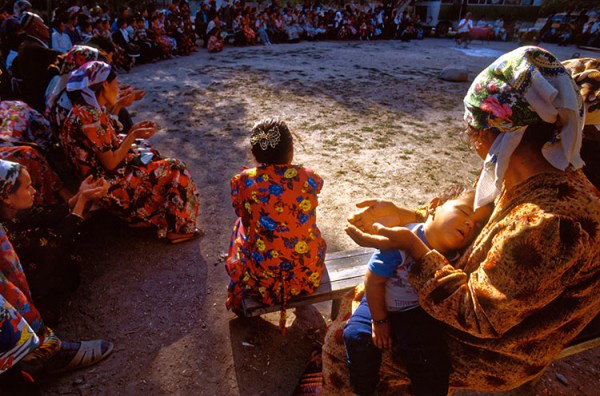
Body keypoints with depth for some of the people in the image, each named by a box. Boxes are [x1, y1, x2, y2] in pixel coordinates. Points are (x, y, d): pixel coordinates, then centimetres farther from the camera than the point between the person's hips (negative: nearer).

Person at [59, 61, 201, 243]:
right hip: (107, 186, -10)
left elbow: (111, 149, 7)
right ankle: (177, 228, 6)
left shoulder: (91, 110, 6)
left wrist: (132, 131, 2)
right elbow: (110, 163, -20)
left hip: (107, 174, 10)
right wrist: (134, 136, -13)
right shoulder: (89, 117, -23)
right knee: (174, 170, -7)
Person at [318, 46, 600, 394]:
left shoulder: (546, 223, -37)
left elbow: (480, 316, -29)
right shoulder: (549, 179, -8)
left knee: (343, 342, -2)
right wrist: (402, 216, -5)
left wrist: (411, 244, -31)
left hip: (492, 349, -8)